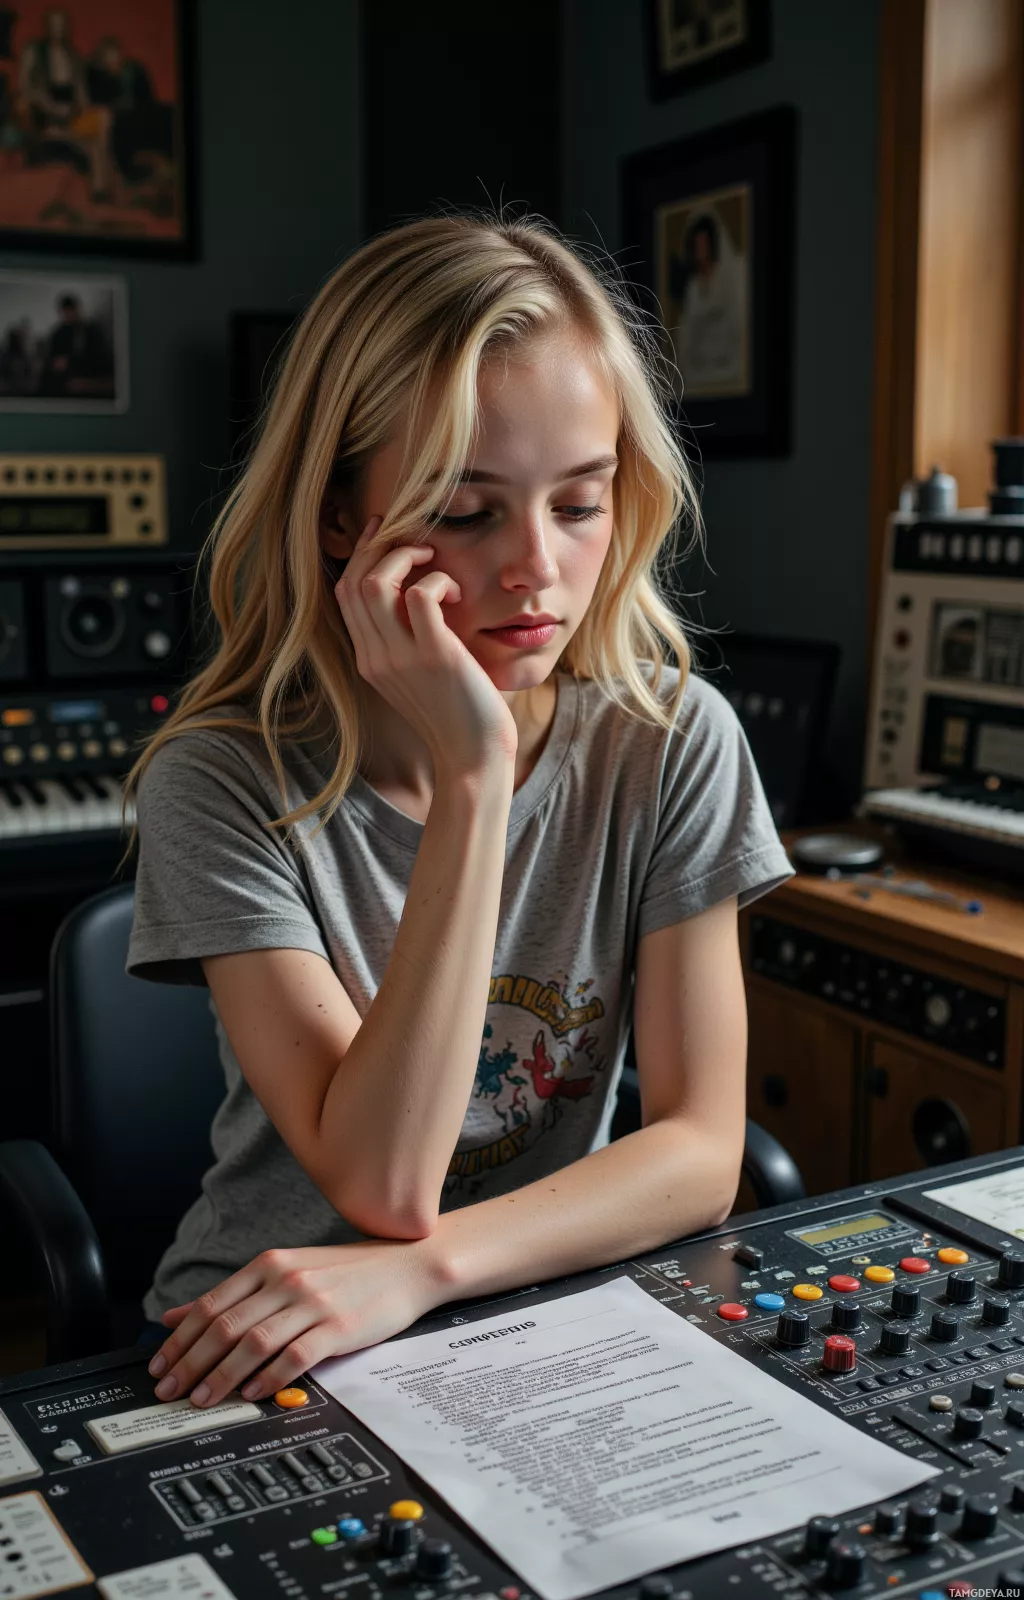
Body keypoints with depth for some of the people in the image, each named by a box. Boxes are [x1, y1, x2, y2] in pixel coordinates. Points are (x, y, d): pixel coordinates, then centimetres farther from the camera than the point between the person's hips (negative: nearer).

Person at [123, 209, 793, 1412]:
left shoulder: (672, 748, -8)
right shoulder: (224, 783, -15)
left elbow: (702, 1151, -9)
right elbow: (382, 1186, -22)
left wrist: (422, 1267, -25)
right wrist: (471, 773, -28)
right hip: (266, 1341, -2)